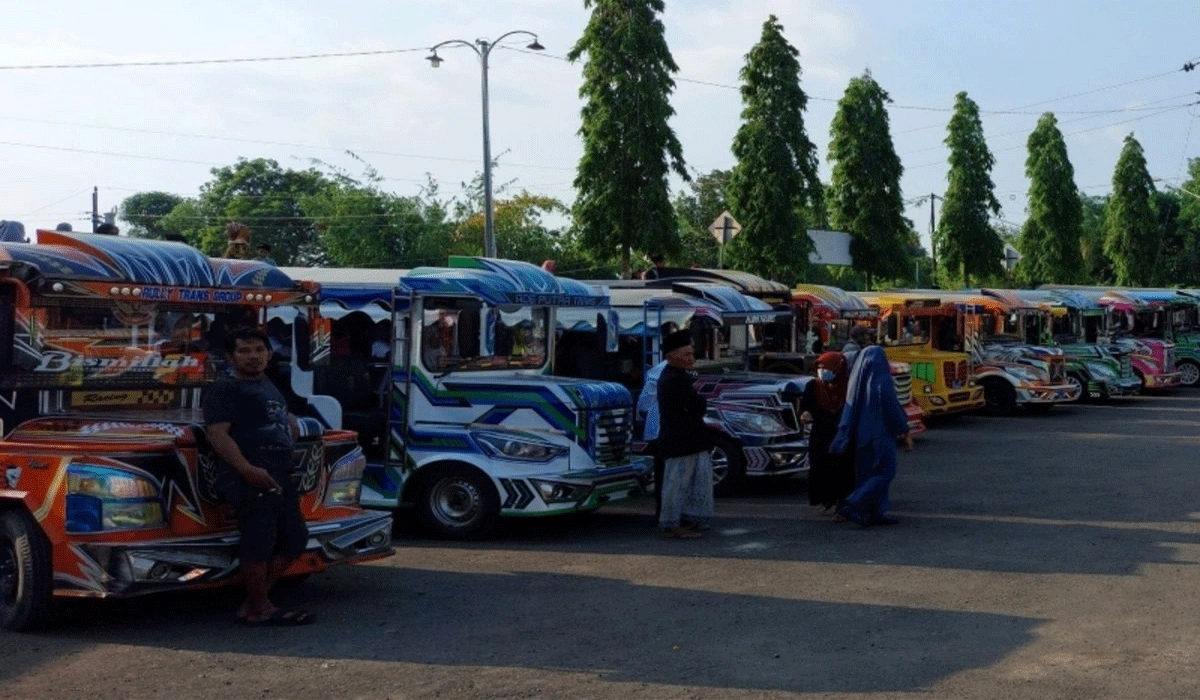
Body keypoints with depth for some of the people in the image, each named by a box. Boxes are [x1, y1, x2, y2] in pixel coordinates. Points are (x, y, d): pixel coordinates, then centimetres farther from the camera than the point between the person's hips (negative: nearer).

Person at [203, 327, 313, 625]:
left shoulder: (269, 386, 24)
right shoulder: (224, 390, -3)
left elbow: (287, 419, 43)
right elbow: (217, 434, -16)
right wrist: (248, 469, -27)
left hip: (279, 477, 10)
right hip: (249, 479, -10)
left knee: (293, 539, 12)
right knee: (258, 543, -10)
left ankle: (252, 601, 18)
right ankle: (259, 609, 1)